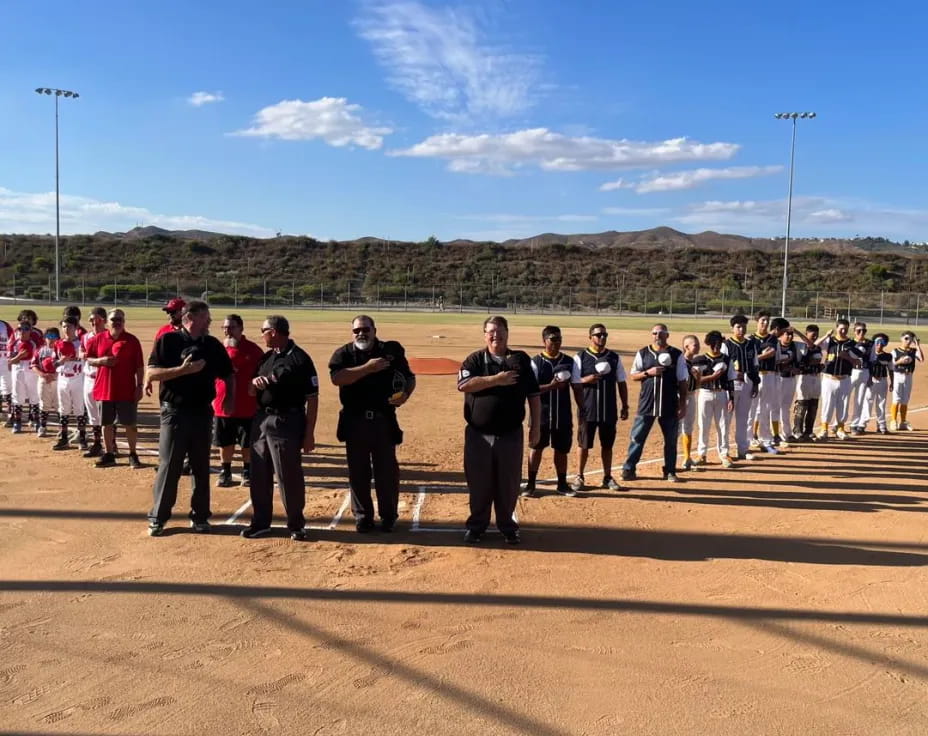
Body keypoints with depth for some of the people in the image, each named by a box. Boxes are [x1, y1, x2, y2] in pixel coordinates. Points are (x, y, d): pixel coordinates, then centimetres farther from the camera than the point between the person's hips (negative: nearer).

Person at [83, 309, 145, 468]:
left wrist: (139, 386, -7)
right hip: (104, 389, 3)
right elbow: (88, 359, 11)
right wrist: (101, 361, -10)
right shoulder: (98, 339, 4)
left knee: (130, 424, 2)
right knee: (107, 423, 11)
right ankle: (109, 455, 22)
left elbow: (139, 366, -2)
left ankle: (133, 455, 13)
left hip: (127, 390, -3)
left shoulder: (132, 340, -2)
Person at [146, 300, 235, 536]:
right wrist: (184, 369, -22)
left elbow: (228, 374, 15)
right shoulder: (168, 340, -5)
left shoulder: (213, 345, 6)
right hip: (174, 412, -3)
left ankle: (200, 515, 21)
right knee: (169, 466, 1)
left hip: (202, 412, 4)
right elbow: (152, 373, -11)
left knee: (202, 467, 10)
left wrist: (230, 399, -1)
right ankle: (158, 517, 12)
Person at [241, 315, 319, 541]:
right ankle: (261, 522, 25)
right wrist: (254, 381, -4)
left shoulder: (300, 359, -11)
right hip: (261, 420, 8)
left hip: (287, 423, -8)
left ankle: (296, 524, 14)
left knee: (289, 476, 0)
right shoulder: (266, 357, 12)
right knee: (259, 475, 13)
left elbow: (312, 399, -12)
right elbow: (253, 390, 21)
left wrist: (309, 433, -14)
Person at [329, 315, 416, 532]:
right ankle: (362, 516, 22)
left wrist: (406, 394, -14)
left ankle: (389, 515, 21)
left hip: (384, 420, 0)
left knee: (387, 470, 7)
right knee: (358, 471, 9)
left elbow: (410, 377, 7)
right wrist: (367, 368, -23)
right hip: (355, 421, 0)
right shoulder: (343, 354, 0)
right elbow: (336, 378, -18)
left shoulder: (391, 351, 2)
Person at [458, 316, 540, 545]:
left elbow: (534, 395, 7)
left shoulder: (521, 360, 5)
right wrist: (496, 379, -19)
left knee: (509, 484, 8)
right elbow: (463, 384, -16)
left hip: (511, 435, 1)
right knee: (478, 483, 7)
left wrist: (535, 427, 3)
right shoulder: (475, 360, 1)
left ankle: (507, 525, 24)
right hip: (479, 435, -1)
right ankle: (477, 524, 22)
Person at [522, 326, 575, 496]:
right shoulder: (536, 362, -5)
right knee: (536, 448, 4)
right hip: (541, 414, -3)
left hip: (563, 414, 3)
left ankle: (562, 484, 24)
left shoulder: (569, 361, 6)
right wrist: (551, 386, -24)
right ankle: (530, 484, 13)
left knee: (562, 450, 11)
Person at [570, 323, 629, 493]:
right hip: (588, 410, -3)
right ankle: (579, 477, 17)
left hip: (609, 410, 3)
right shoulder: (580, 357, -3)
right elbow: (576, 384, -5)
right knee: (584, 444, 5)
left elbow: (621, 383, 10)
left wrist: (625, 406, 8)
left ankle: (607, 477, 23)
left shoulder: (614, 357, 7)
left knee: (607, 445, 12)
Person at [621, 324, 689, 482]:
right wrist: (648, 372, -13)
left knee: (671, 439, 8)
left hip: (670, 405, 0)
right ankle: (629, 469, 8)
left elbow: (683, 381, 3)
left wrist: (682, 404, 0)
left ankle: (670, 471, 21)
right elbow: (633, 375, 6)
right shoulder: (643, 353, 4)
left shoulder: (677, 355, 2)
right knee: (637, 437, 1)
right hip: (646, 404, 0)